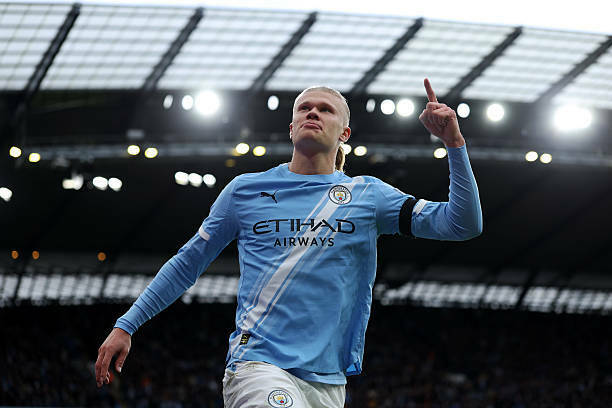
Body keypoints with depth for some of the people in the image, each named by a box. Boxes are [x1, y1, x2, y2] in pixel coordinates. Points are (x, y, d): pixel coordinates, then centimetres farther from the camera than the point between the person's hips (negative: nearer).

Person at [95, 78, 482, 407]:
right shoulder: (246, 190, 11)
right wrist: (126, 325, 17)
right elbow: (189, 262, 19)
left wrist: (454, 142, -8)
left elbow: (463, 225, 3)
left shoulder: (368, 194, 11)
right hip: (258, 367, -3)